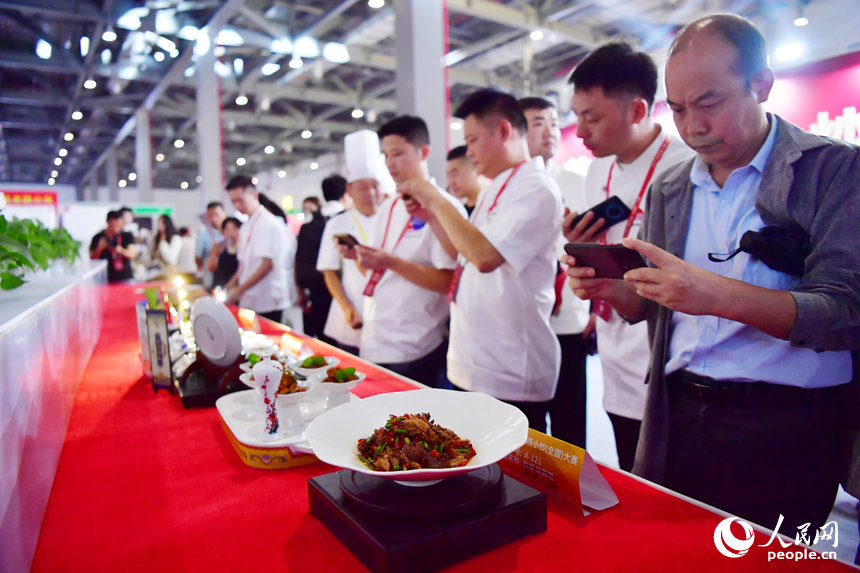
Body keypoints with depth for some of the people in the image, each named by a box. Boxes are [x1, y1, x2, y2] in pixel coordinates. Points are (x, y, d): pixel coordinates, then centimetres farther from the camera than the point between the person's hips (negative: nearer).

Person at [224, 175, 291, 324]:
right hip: (249, 302, 8)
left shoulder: (268, 223, -10)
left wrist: (239, 290, -18)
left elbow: (267, 264, -18)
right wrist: (230, 287, 8)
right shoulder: (246, 227, 17)